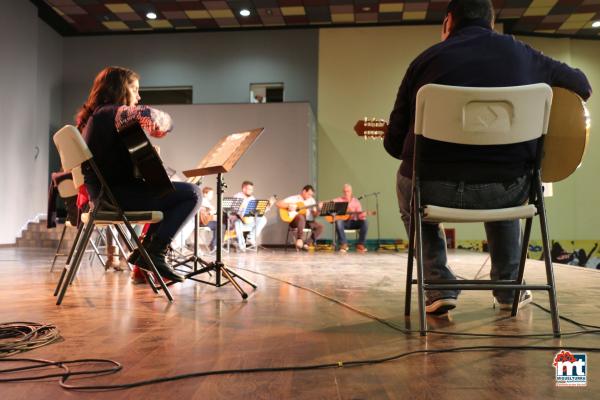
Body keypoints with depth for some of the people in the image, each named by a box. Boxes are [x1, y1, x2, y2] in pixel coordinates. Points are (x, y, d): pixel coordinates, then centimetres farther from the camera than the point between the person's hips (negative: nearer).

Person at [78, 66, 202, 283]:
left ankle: (144, 252, 21)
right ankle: (155, 254, -10)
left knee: (169, 196, 28)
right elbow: (145, 114, -30)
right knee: (192, 194, -11)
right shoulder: (113, 112, -11)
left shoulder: (92, 116, 19)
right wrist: (165, 122, -8)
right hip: (116, 193, -10)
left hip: (103, 195, 10)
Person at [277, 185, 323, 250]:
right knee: (301, 217, -39)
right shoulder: (293, 198, 1)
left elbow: (314, 215, 9)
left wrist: (318, 209, -10)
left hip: (307, 221, 5)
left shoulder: (311, 200, 14)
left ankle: (307, 244, -22)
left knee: (320, 226, -21)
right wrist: (288, 206, -18)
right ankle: (299, 240, -42)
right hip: (294, 220, -5)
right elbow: (278, 204, -4)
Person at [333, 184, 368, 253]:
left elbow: (359, 215, 1)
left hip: (353, 222, 2)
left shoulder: (356, 201, 7)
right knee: (338, 222, -37)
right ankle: (343, 244, -26)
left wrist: (362, 215, -22)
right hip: (343, 222, -2)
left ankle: (360, 244, -18)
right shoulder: (339, 200, 4)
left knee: (364, 222, -25)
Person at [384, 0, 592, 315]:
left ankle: (439, 286, 22)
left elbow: (394, 143, 7)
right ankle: (509, 290, 37)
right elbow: (581, 86, 25)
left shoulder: (426, 59, 7)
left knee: (408, 188, 34)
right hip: (505, 188, 2)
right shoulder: (519, 53, 11)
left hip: (434, 189, -2)